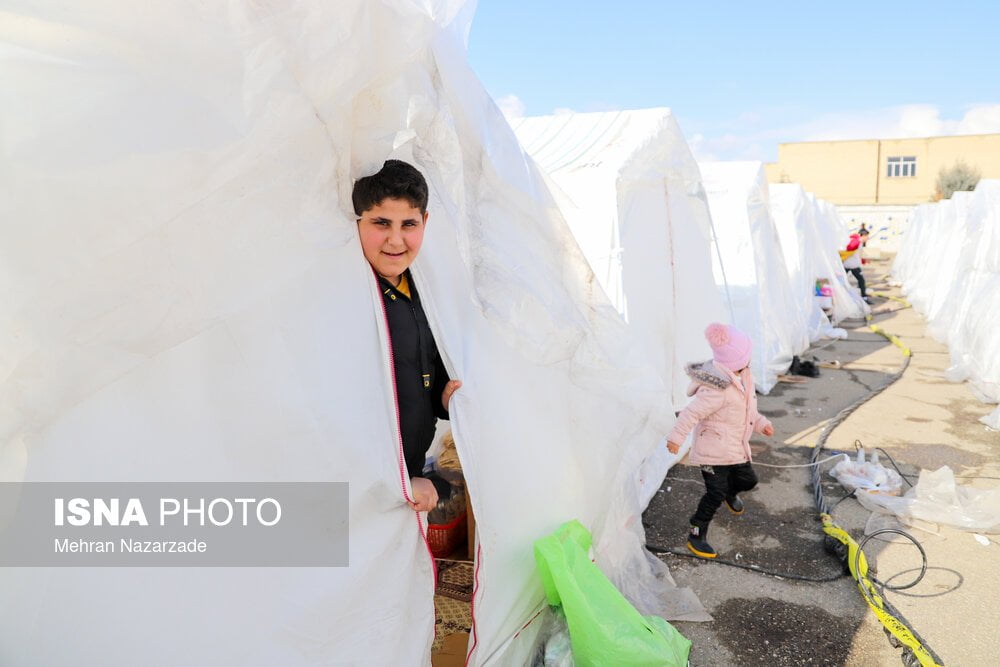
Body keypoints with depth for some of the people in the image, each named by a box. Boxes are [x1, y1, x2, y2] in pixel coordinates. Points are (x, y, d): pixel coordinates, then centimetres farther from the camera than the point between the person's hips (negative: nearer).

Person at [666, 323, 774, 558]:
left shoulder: (742, 376, 2)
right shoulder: (717, 389, -30)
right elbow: (692, 412, -30)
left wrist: (760, 423, 18)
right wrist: (676, 437, -30)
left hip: (736, 447, 9)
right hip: (714, 449, -9)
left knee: (748, 480, 22)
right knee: (715, 494, -7)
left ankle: (730, 493, 57)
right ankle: (696, 535, 8)